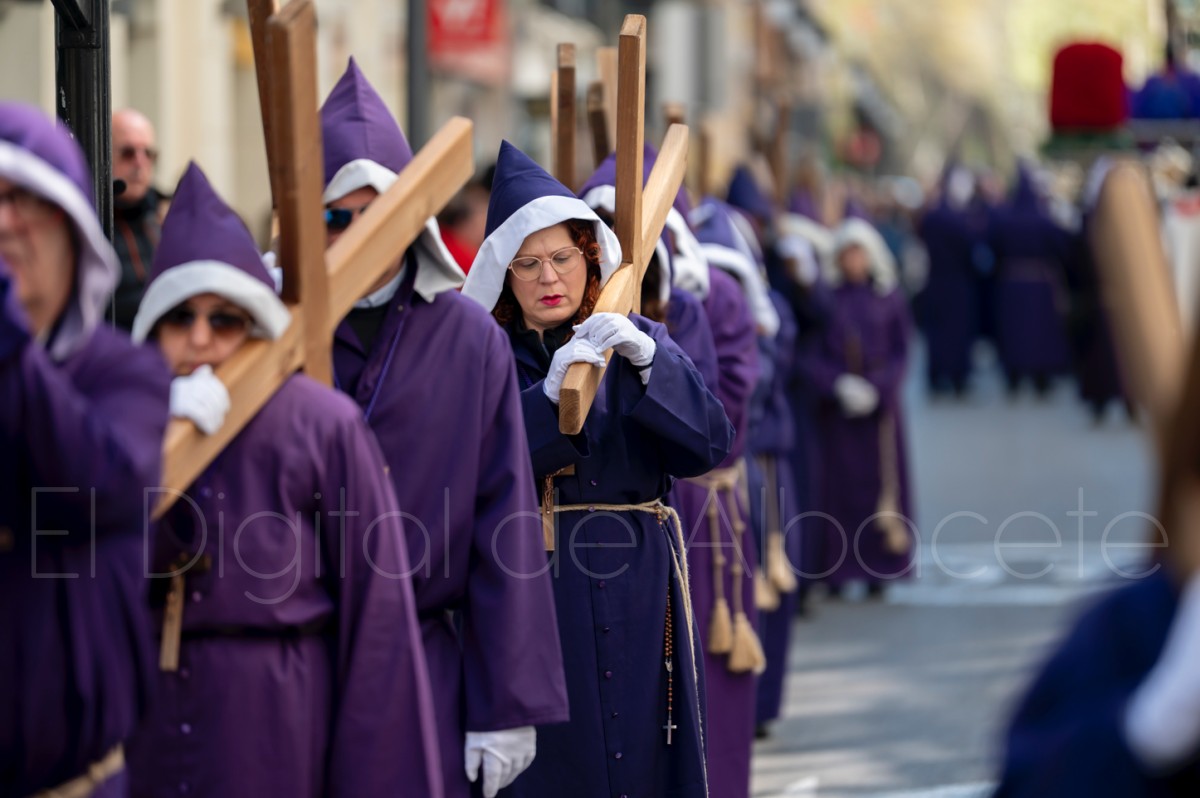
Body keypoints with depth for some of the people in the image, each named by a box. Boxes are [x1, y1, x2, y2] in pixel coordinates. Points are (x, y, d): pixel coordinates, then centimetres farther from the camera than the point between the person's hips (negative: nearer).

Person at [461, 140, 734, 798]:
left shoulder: (639, 342, 9)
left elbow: (708, 445, -5)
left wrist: (647, 359, -19)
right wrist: (549, 392, -25)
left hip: (635, 595, 2)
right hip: (532, 592, -2)